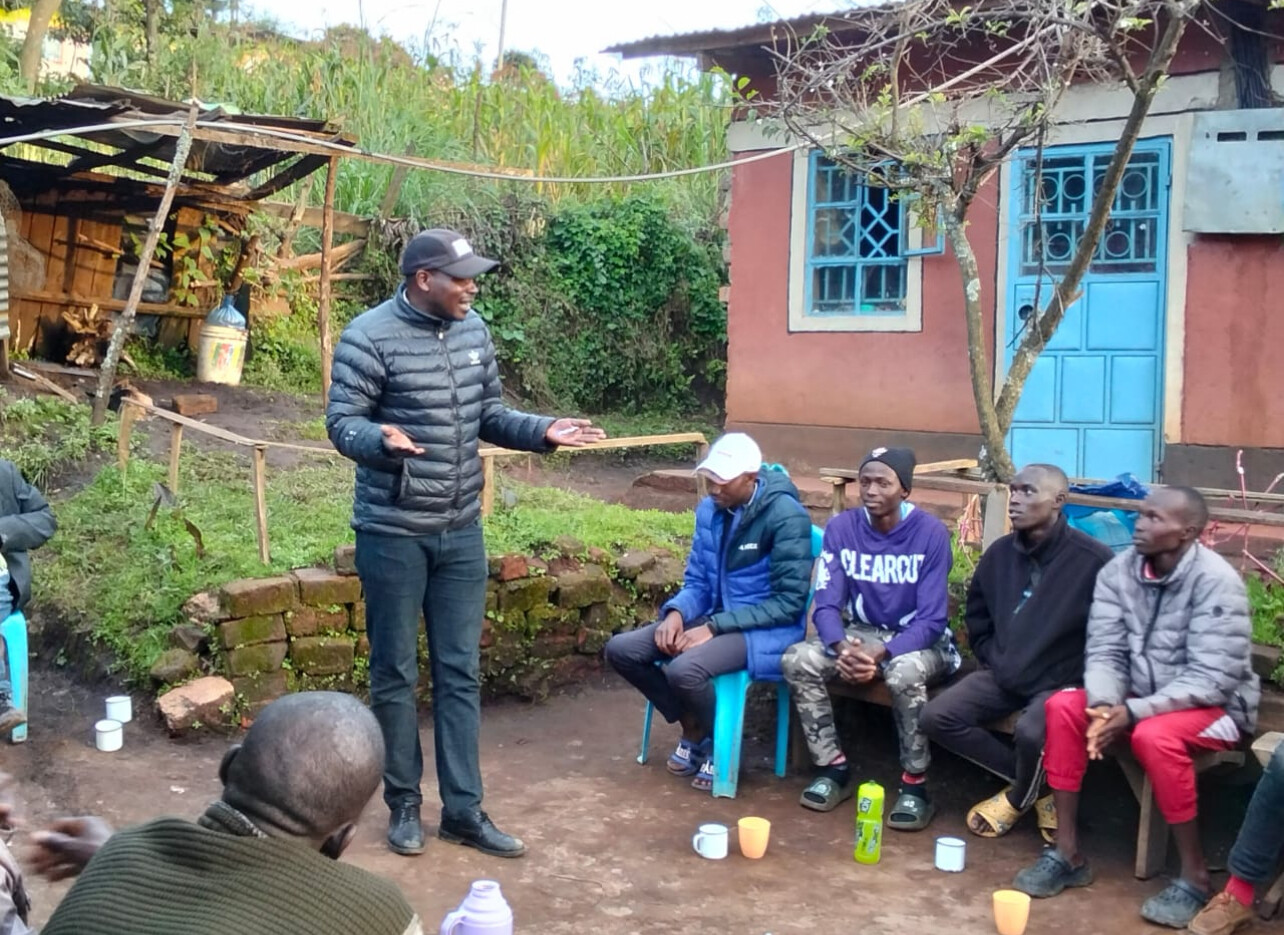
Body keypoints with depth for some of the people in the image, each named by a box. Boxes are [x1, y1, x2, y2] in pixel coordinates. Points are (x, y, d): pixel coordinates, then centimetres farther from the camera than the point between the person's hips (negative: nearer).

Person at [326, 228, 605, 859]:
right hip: (394, 534, -5)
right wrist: (381, 439, -34)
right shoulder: (370, 337, -13)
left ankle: (463, 809, 19)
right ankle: (404, 803, 23)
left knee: (460, 672, 9)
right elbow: (341, 422, -14)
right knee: (395, 674, 7)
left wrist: (543, 431, -3)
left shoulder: (473, 331, 6)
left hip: (462, 532, 6)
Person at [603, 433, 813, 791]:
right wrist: (676, 613, -13)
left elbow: (788, 602, -18)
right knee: (620, 649, -7)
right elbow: (697, 582, 11)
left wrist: (714, 627, -22)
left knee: (684, 669, -33)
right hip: (715, 618, 8)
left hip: (766, 628, -7)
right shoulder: (709, 510, 3)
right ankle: (692, 729, 10)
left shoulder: (786, 516, -17)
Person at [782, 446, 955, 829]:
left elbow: (931, 620, -19)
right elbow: (826, 604, -10)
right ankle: (835, 767, -7)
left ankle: (915, 784, -17)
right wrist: (843, 647, -31)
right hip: (862, 633, 4)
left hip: (921, 641, -4)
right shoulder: (841, 528, -7)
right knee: (797, 659, -22)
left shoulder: (930, 532, -17)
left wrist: (880, 654, -33)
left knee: (905, 672, -38)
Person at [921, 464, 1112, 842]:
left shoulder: (1093, 559, -15)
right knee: (937, 717, -12)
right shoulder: (1000, 554, 2)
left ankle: (1020, 797, 3)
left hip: (1062, 682, -6)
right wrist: (994, 661, 8)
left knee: (1030, 733, -34)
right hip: (1004, 675, 6)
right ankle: (1033, 784, 3)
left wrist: (1076, 683, -13)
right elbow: (976, 619, 19)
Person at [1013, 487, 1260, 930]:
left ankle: (1195, 874, -16)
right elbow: (1105, 652, -7)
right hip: (1139, 697, 6)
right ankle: (1067, 853, -9)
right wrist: (1104, 706, -28)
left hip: (1216, 704, -6)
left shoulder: (1216, 581, -22)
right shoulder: (1118, 571, -5)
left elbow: (1212, 678, -25)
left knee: (1154, 736, -35)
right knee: (1063, 706, -17)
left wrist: (1134, 712, -32)